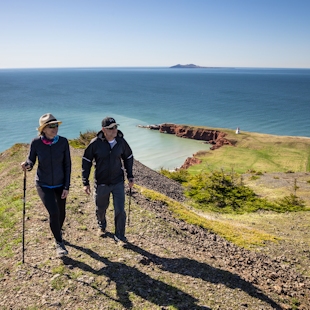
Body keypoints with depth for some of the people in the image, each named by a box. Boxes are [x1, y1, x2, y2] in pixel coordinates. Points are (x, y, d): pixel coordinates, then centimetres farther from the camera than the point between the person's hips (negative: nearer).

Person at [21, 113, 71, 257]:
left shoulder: (63, 142, -14)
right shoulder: (36, 143, -16)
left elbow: (67, 165, -7)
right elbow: (31, 161, -4)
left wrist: (67, 187, -8)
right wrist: (27, 165, -29)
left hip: (60, 184, 2)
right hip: (44, 185, -2)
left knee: (61, 212, 16)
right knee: (53, 212, -16)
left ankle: (58, 232, 49)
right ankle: (59, 243, 8)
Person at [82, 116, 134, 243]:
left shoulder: (121, 141, -8)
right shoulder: (95, 143, -16)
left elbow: (128, 158, 9)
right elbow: (86, 162, -6)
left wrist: (130, 176, 7)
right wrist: (85, 183, -6)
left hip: (118, 182, 1)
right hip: (101, 183, -1)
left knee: (120, 210, -2)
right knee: (100, 208, 18)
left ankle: (119, 236, 18)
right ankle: (102, 226, 50)